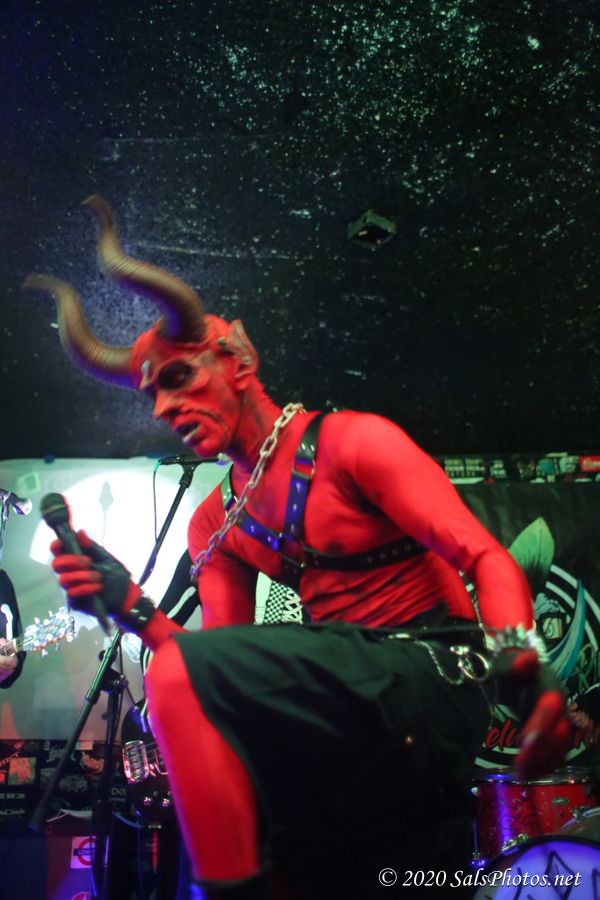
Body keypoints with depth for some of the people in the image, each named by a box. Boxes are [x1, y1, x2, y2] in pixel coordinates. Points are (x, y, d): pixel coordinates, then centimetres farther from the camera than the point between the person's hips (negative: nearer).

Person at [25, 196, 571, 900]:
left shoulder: (350, 443, -5)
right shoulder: (215, 523, 15)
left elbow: (486, 559, -14)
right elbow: (223, 681, 8)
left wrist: (519, 659, -33)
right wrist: (131, 609, -8)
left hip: (434, 675, -7)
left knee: (179, 678, -23)